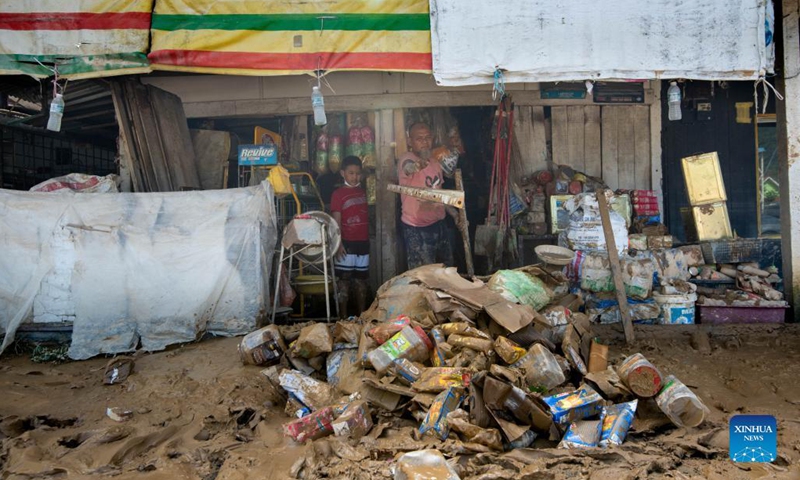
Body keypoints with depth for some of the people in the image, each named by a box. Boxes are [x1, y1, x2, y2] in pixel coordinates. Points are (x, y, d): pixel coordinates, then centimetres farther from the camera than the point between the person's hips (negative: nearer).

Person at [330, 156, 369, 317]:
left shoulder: (363, 192, 12)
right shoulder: (338, 194, -6)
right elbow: (336, 222, -10)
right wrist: (338, 244, -16)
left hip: (363, 243, 6)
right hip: (347, 243, -5)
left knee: (361, 280, 13)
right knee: (344, 280, 0)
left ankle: (362, 315, 21)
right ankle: (343, 317, 6)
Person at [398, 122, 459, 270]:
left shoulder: (435, 162, 8)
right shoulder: (407, 159, -16)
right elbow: (407, 167, -42)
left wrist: (453, 212, 12)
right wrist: (415, 166, -65)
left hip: (439, 224, 7)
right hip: (417, 230, -7)